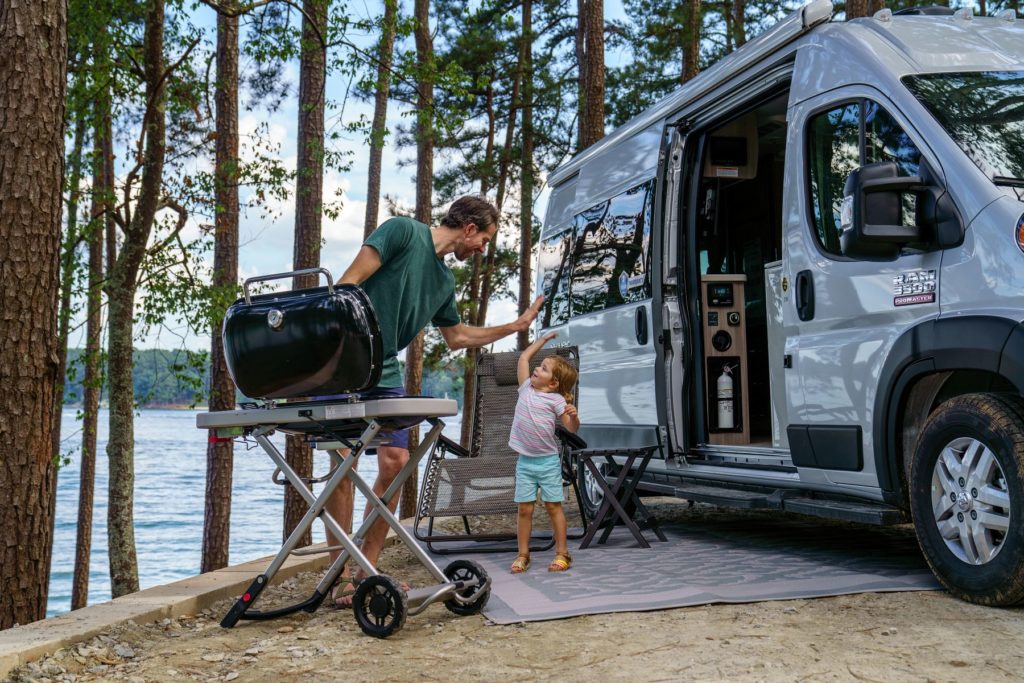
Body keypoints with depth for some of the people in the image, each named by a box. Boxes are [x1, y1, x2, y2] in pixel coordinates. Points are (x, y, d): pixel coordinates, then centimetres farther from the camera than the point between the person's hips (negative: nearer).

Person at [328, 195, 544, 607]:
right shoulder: (403, 231, -5)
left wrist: (515, 326, 33)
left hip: (386, 376, 8)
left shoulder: (444, 281, 18)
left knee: (395, 465, 0)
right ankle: (342, 580, -7)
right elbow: (349, 282, -12)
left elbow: (455, 337, 31)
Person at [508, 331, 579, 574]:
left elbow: (572, 427, -11)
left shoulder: (556, 399, -6)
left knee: (553, 506, 1)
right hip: (525, 461, 4)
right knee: (524, 509, 4)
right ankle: (523, 555, 10)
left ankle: (562, 553, 9)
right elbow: (523, 357, 15)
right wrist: (543, 339, 23)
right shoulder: (526, 388, 7)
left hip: (548, 461, -4)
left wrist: (573, 415, -32)